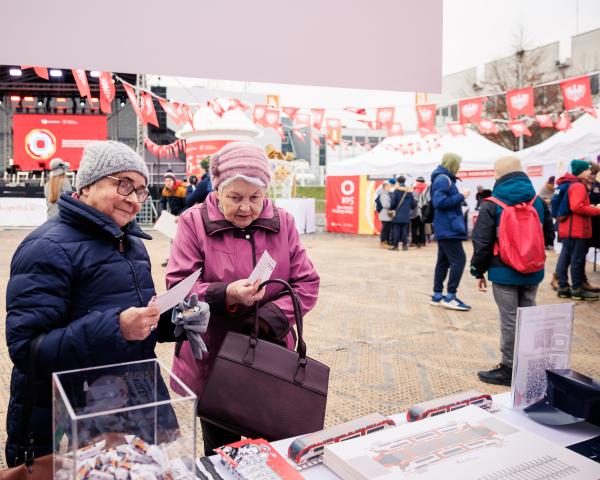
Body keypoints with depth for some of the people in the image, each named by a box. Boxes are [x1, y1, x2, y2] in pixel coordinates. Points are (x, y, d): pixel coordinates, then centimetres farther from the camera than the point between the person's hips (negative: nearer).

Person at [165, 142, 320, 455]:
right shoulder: (195, 222, -6)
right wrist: (226, 295, -28)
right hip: (213, 360, -2)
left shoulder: (282, 222, 1)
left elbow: (307, 284, -1)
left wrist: (270, 317, -16)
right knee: (221, 452, 15)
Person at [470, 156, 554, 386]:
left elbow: (482, 243, -10)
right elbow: (549, 234, 12)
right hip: (532, 272, 5)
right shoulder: (539, 202, 4)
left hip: (504, 272, -5)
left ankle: (509, 369, 10)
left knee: (509, 320, 1)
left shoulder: (491, 205, -11)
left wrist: (479, 272, 0)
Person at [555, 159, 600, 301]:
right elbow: (577, 207, -26)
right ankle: (577, 289, 5)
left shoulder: (570, 184, 17)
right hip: (577, 229, -10)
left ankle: (563, 287, 15)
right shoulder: (578, 186, -14)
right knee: (577, 259, -2)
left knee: (565, 258, 10)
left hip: (568, 228, 10)